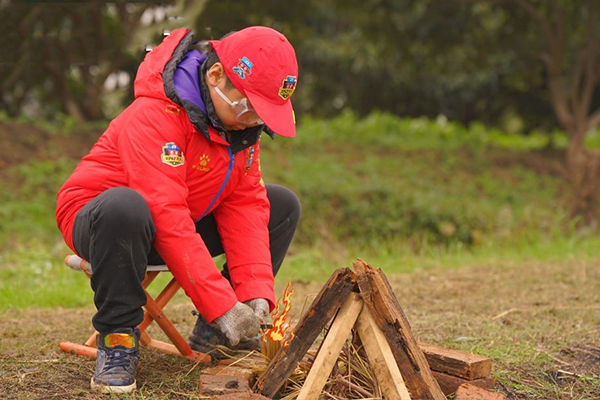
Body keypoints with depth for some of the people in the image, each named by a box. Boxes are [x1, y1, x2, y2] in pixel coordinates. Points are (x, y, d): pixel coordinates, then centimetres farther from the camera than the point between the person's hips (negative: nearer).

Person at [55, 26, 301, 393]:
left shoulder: (241, 119, -5)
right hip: (91, 218, -8)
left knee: (284, 206, 0)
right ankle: (117, 338, -22)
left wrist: (257, 293, -21)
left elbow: (245, 205, -9)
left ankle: (211, 333, 2)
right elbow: (166, 218, -36)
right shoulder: (155, 115, -30)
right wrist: (221, 305, -37)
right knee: (125, 207, -43)